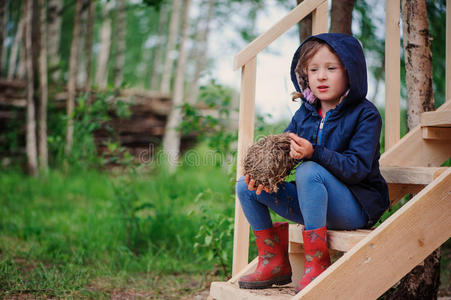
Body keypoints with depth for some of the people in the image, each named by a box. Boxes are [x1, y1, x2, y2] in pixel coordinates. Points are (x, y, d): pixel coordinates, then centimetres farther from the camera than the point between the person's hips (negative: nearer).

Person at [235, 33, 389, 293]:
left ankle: (317, 263, -27)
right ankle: (274, 263, 4)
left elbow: (357, 168, -21)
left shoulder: (365, 114, -10)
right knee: (246, 186, -4)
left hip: (356, 208, -6)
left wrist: (314, 153, -36)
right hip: (314, 205, 7)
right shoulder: (304, 114, 8)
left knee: (309, 171, -35)